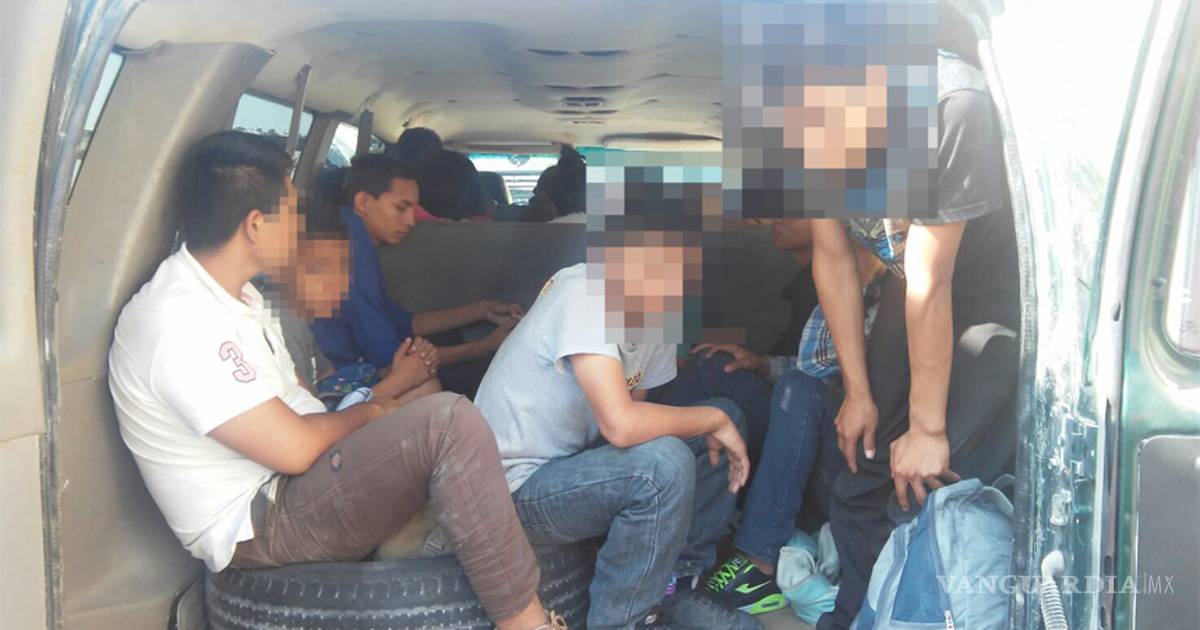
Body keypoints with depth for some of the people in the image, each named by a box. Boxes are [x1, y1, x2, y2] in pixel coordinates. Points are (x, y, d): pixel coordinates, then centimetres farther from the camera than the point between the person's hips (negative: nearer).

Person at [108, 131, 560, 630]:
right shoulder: (182, 321, -21)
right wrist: (371, 411, -5)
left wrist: (389, 386, 5)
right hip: (258, 527, -11)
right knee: (449, 422, -26)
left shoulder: (235, 296, 13)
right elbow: (294, 448, -23)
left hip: (291, 486, 11)